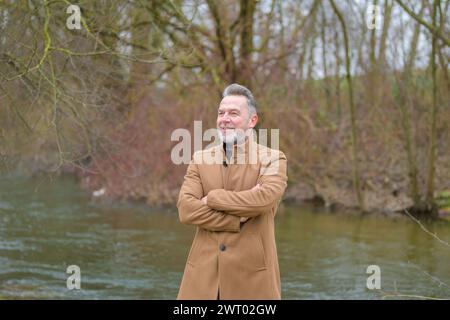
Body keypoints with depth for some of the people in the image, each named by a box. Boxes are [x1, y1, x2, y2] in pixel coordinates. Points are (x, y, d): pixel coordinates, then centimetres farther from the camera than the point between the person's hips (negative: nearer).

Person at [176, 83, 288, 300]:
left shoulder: (272, 159, 1)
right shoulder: (200, 159, 9)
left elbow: (265, 198, -20)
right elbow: (186, 209, -6)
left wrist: (212, 199, -12)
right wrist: (240, 220, -14)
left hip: (252, 274, -2)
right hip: (203, 273, 3)